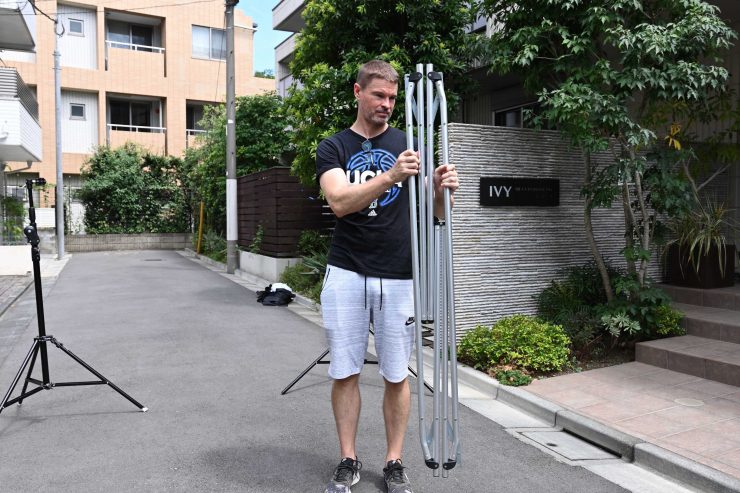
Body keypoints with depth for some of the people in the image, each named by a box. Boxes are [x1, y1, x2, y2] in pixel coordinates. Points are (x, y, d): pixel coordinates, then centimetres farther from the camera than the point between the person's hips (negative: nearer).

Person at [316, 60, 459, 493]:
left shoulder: (410, 143, 6)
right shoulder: (333, 147, 4)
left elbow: (435, 213, 4)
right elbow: (340, 201, -15)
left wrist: (443, 189, -20)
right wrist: (391, 176, -30)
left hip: (398, 277, 1)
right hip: (347, 276, 0)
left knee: (396, 375, 8)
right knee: (345, 373, 7)